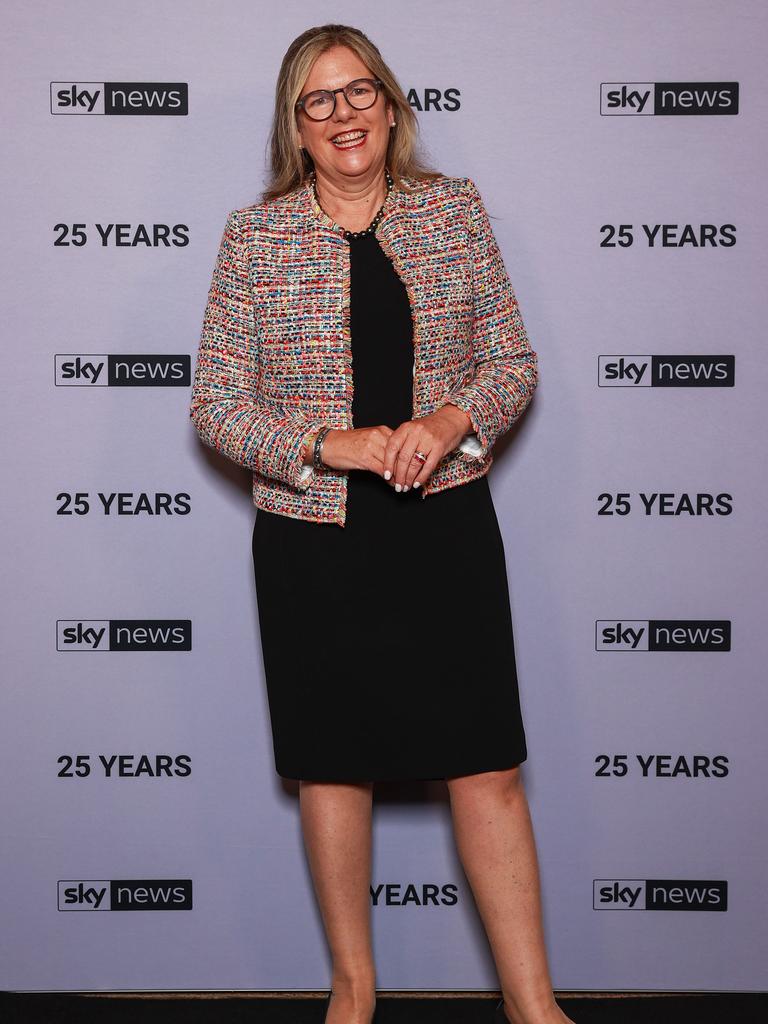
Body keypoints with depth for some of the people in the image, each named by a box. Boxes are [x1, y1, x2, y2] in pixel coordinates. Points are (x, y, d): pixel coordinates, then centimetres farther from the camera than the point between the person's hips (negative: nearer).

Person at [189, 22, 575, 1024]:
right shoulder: (256, 235, -1)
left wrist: (453, 418, -14)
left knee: (487, 762, 2)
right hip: (313, 537, 0)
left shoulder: (456, 208, 4)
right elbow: (215, 404, -2)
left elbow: (514, 360, 6)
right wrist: (329, 444, -17)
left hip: (447, 526, 1)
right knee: (334, 763, 11)